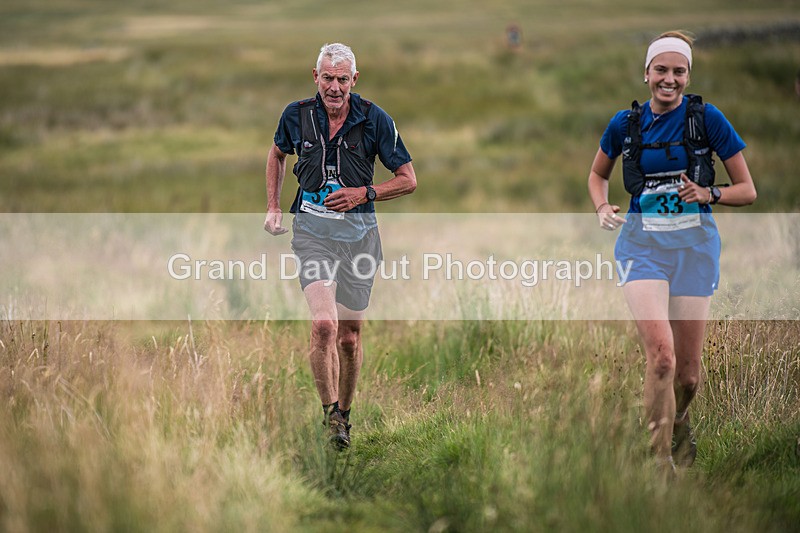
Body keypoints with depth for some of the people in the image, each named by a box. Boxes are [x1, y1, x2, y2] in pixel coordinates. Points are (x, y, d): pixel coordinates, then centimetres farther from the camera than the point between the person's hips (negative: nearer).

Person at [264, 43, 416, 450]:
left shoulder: (375, 120, -6)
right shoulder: (296, 114, -2)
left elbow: (408, 179, 0)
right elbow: (278, 154, 20)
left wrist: (363, 194, -13)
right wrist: (273, 207, 11)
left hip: (358, 230, 1)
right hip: (312, 228, -1)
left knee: (349, 335, 8)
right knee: (323, 325, -20)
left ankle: (343, 413, 29)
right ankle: (329, 414, -8)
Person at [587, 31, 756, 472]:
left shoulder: (707, 118, -3)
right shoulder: (625, 123, 3)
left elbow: (747, 190, 1)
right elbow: (598, 174, 23)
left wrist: (708, 194, -17)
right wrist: (602, 208, 3)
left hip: (693, 244, 0)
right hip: (643, 243, 0)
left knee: (688, 372, 6)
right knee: (661, 354, -22)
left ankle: (678, 427, 40)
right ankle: (660, 462, -13)